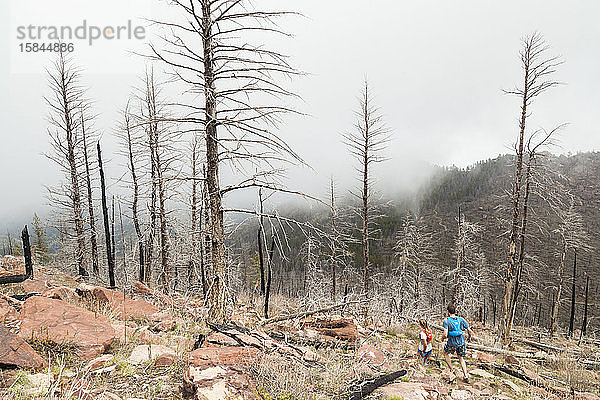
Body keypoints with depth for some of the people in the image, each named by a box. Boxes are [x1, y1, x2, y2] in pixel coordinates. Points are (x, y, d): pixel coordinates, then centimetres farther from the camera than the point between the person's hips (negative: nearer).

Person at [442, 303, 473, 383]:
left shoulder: (446, 321, -15)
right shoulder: (461, 319, -5)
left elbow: (445, 335, -21)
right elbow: (470, 332, 0)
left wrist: (442, 338, 1)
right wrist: (469, 338, 21)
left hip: (451, 343, -3)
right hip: (461, 342, 3)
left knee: (446, 353, 27)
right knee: (461, 358, 26)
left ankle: (452, 371, 21)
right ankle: (466, 376, 19)